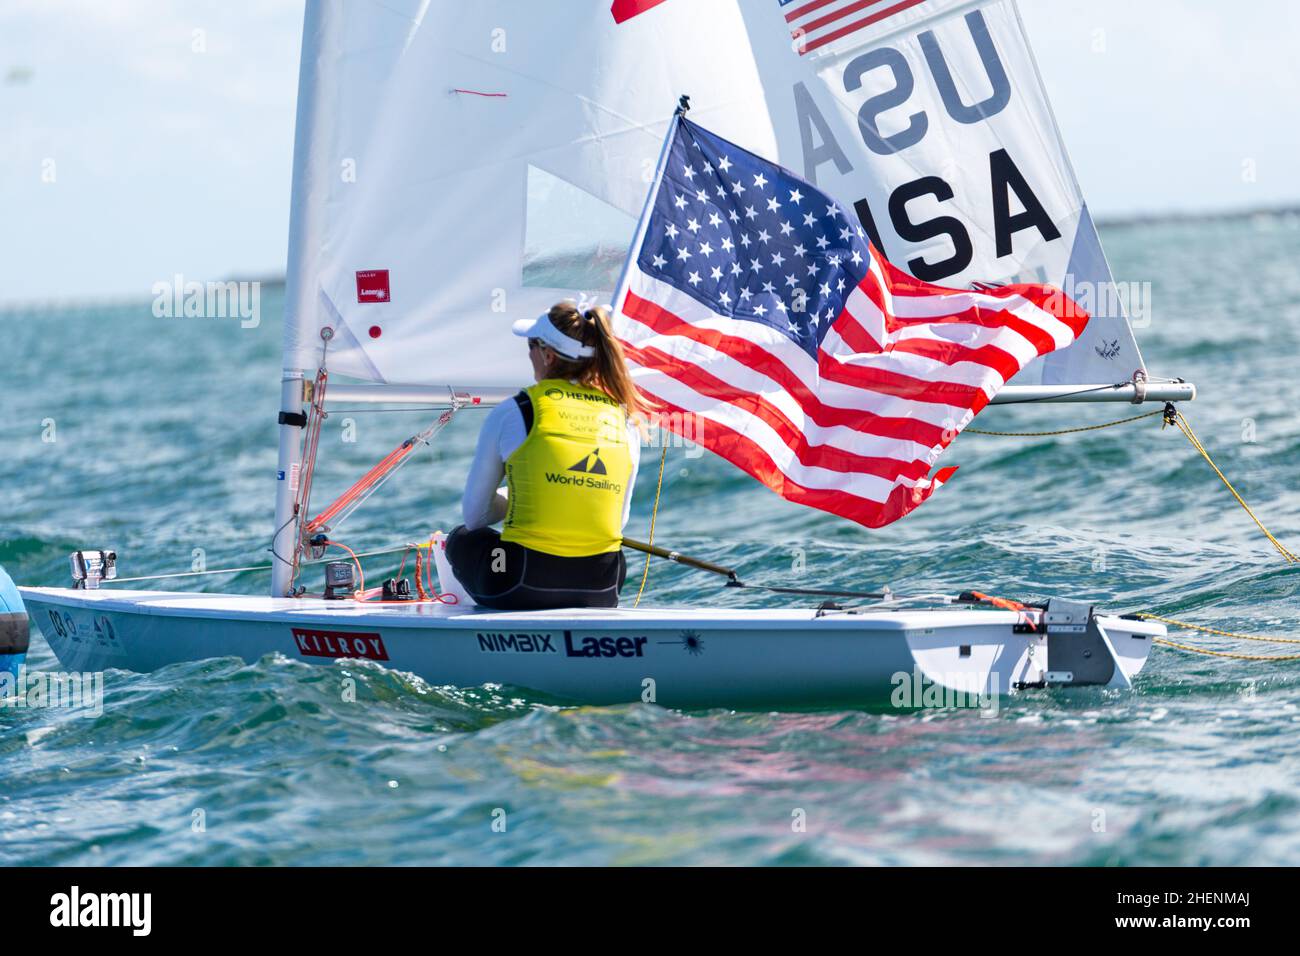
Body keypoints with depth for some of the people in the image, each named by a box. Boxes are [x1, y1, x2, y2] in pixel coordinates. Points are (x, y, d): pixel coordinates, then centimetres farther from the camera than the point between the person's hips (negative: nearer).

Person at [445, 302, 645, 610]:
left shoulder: (511, 414, -3)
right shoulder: (625, 419, 6)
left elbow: (474, 515, 8)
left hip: (522, 587, -4)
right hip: (602, 590, 4)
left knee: (463, 537, 29)